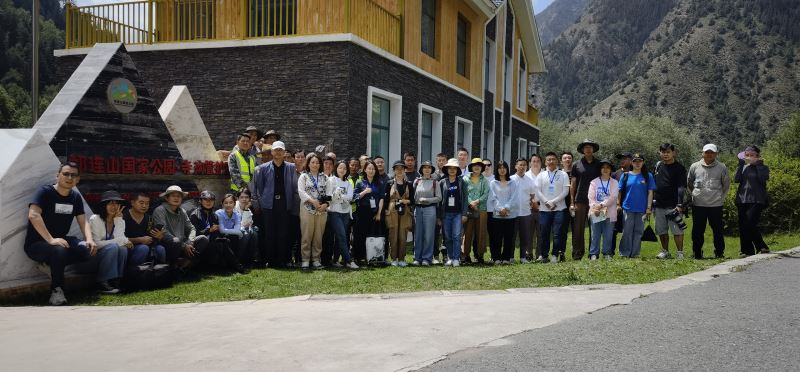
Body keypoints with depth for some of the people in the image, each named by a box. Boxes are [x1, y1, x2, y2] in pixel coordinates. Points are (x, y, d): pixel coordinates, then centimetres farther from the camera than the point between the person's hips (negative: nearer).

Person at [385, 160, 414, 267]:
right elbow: (386, 199, 4)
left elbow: (412, 199, 9)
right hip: (392, 212, -1)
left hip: (405, 213, 1)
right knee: (393, 236, -2)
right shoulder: (390, 184, 6)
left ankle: (402, 259, 8)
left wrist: (406, 201, -11)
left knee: (403, 236, 1)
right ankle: (394, 259, 4)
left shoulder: (408, 184, 10)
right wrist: (387, 212, -2)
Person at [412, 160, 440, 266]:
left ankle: (427, 258, 4)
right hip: (418, 209, 2)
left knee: (428, 235, -2)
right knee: (417, 235, 4)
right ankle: (417, 258, 10)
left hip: (430, 209, -2)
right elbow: (412, 195, 10)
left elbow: (439, 197, -1)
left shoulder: (434, 182, 2)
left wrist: (426, 200, -10)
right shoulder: (417, 181, 9)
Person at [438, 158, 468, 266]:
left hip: (457, 213, -2)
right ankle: (450, 258, 15)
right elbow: (439, 199, 7)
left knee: (457, 236, -9)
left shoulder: (461, 182, 4)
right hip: (446, 213, 2)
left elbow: (465, 198, 2)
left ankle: (456, 259, -7)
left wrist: (464, 214, -4)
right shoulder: (442, 182, 6)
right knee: (447, 237, 5)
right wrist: (438, 216, 4)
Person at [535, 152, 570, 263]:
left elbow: (565, 191, -2)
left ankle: (555, 255, 4)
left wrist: (554, 201, -10)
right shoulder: (541, 175, 11)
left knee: (557, 233, -4)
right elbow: (538, 192, 4)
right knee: (544, 234, 3)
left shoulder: (563, 174, 6)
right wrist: (547, 202, -9)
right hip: (544, 209, 2)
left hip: (559, 209, -2)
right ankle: (544, 255, 12)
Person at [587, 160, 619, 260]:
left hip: (609, 213, 0)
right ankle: (593, 254, 5)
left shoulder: (615, 183, 7)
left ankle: (607, 254, 11)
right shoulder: (594, 182, 10)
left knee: (608, 235, 2)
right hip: (596, 213, 0)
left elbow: (613, 197, -5)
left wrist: (601, 205, -15)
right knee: (595, 235, 1)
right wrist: (594, 207, -15)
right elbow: (591, 197, 1)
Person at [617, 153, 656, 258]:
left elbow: (650, 192, 3)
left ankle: (635, 253, 13)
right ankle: (624, 253, 6)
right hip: (628, 208, 0)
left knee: (638, 231, 6)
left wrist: (649, 208, -3)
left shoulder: (648, 176, 5)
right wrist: (618, 204, 2)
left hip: (642, 209, 0)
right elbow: (620, 191, 8)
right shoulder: (626, 175, 6)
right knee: (627, 231, 0)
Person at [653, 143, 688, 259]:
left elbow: (681, 188, -9)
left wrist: (680, 204, -18)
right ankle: (665, 251, 21)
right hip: (659, 206, 5)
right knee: (661, 231, 10)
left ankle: (680, 253, -1)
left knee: (677, 230, -7)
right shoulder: (658, 166, 13)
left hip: (673, 205, -5)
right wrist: (653, 200, 13)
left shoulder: (679, 168, -3)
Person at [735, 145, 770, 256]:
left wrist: (758, 164, -9)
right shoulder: (743, 167, 14)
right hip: (742, 200, 5)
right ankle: (747, 251, 9)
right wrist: (741, 163, -6)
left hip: (756, 201, -4)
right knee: (743, 226, 2)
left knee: (750, 224, -17)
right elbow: (737, 179, -4)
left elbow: (763, 179, -15)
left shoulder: (763, 168, 5)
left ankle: (762, 247, -3)